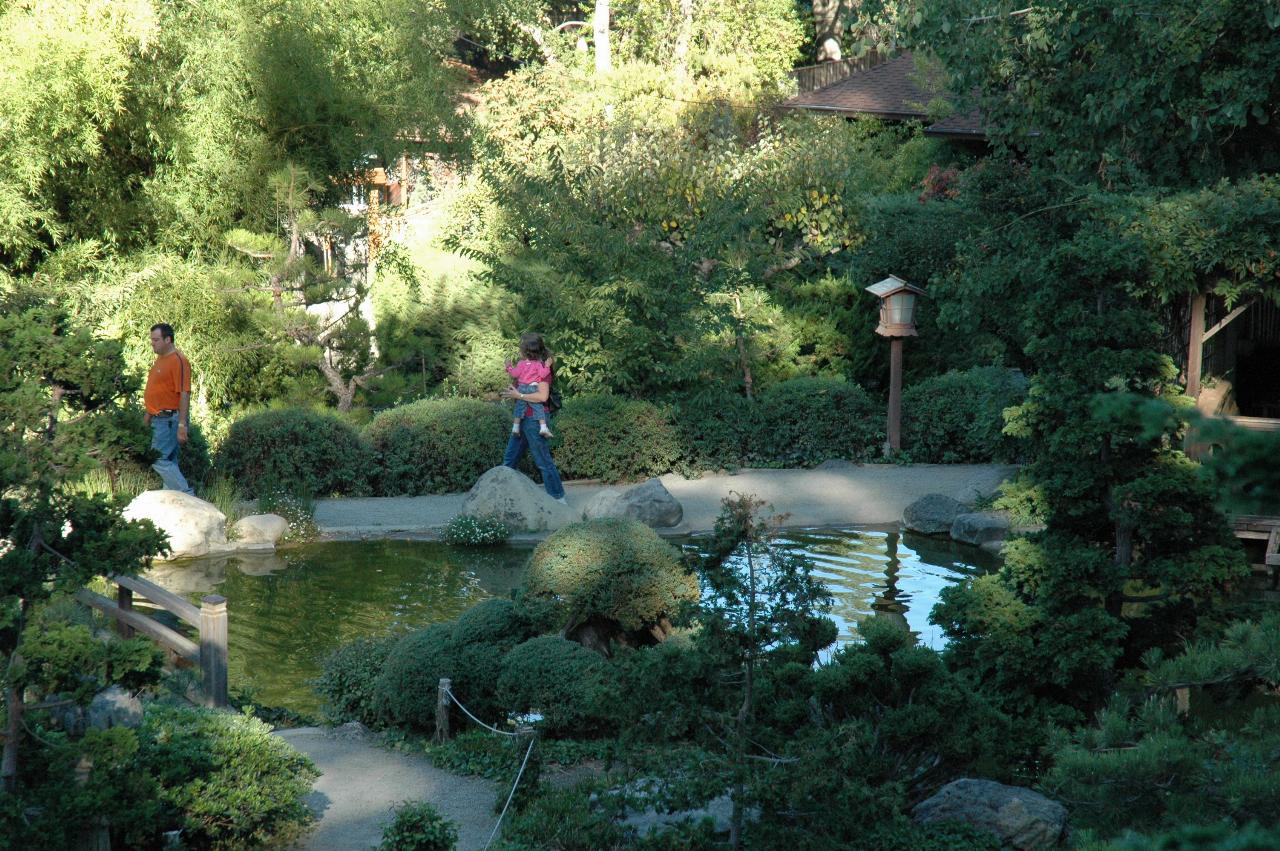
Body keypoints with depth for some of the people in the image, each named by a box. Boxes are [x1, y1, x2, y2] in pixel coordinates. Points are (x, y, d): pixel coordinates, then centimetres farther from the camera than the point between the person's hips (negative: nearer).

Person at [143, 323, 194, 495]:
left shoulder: (178, 361, -17)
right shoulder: (160, 359, 14)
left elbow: (184, 394, -21)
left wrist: (182, 425, -25)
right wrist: (149, 414, 23)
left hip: (169, 420, -10)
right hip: (160, 419, 10)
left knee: (160, 460, -12)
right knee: (169, 460, 12)